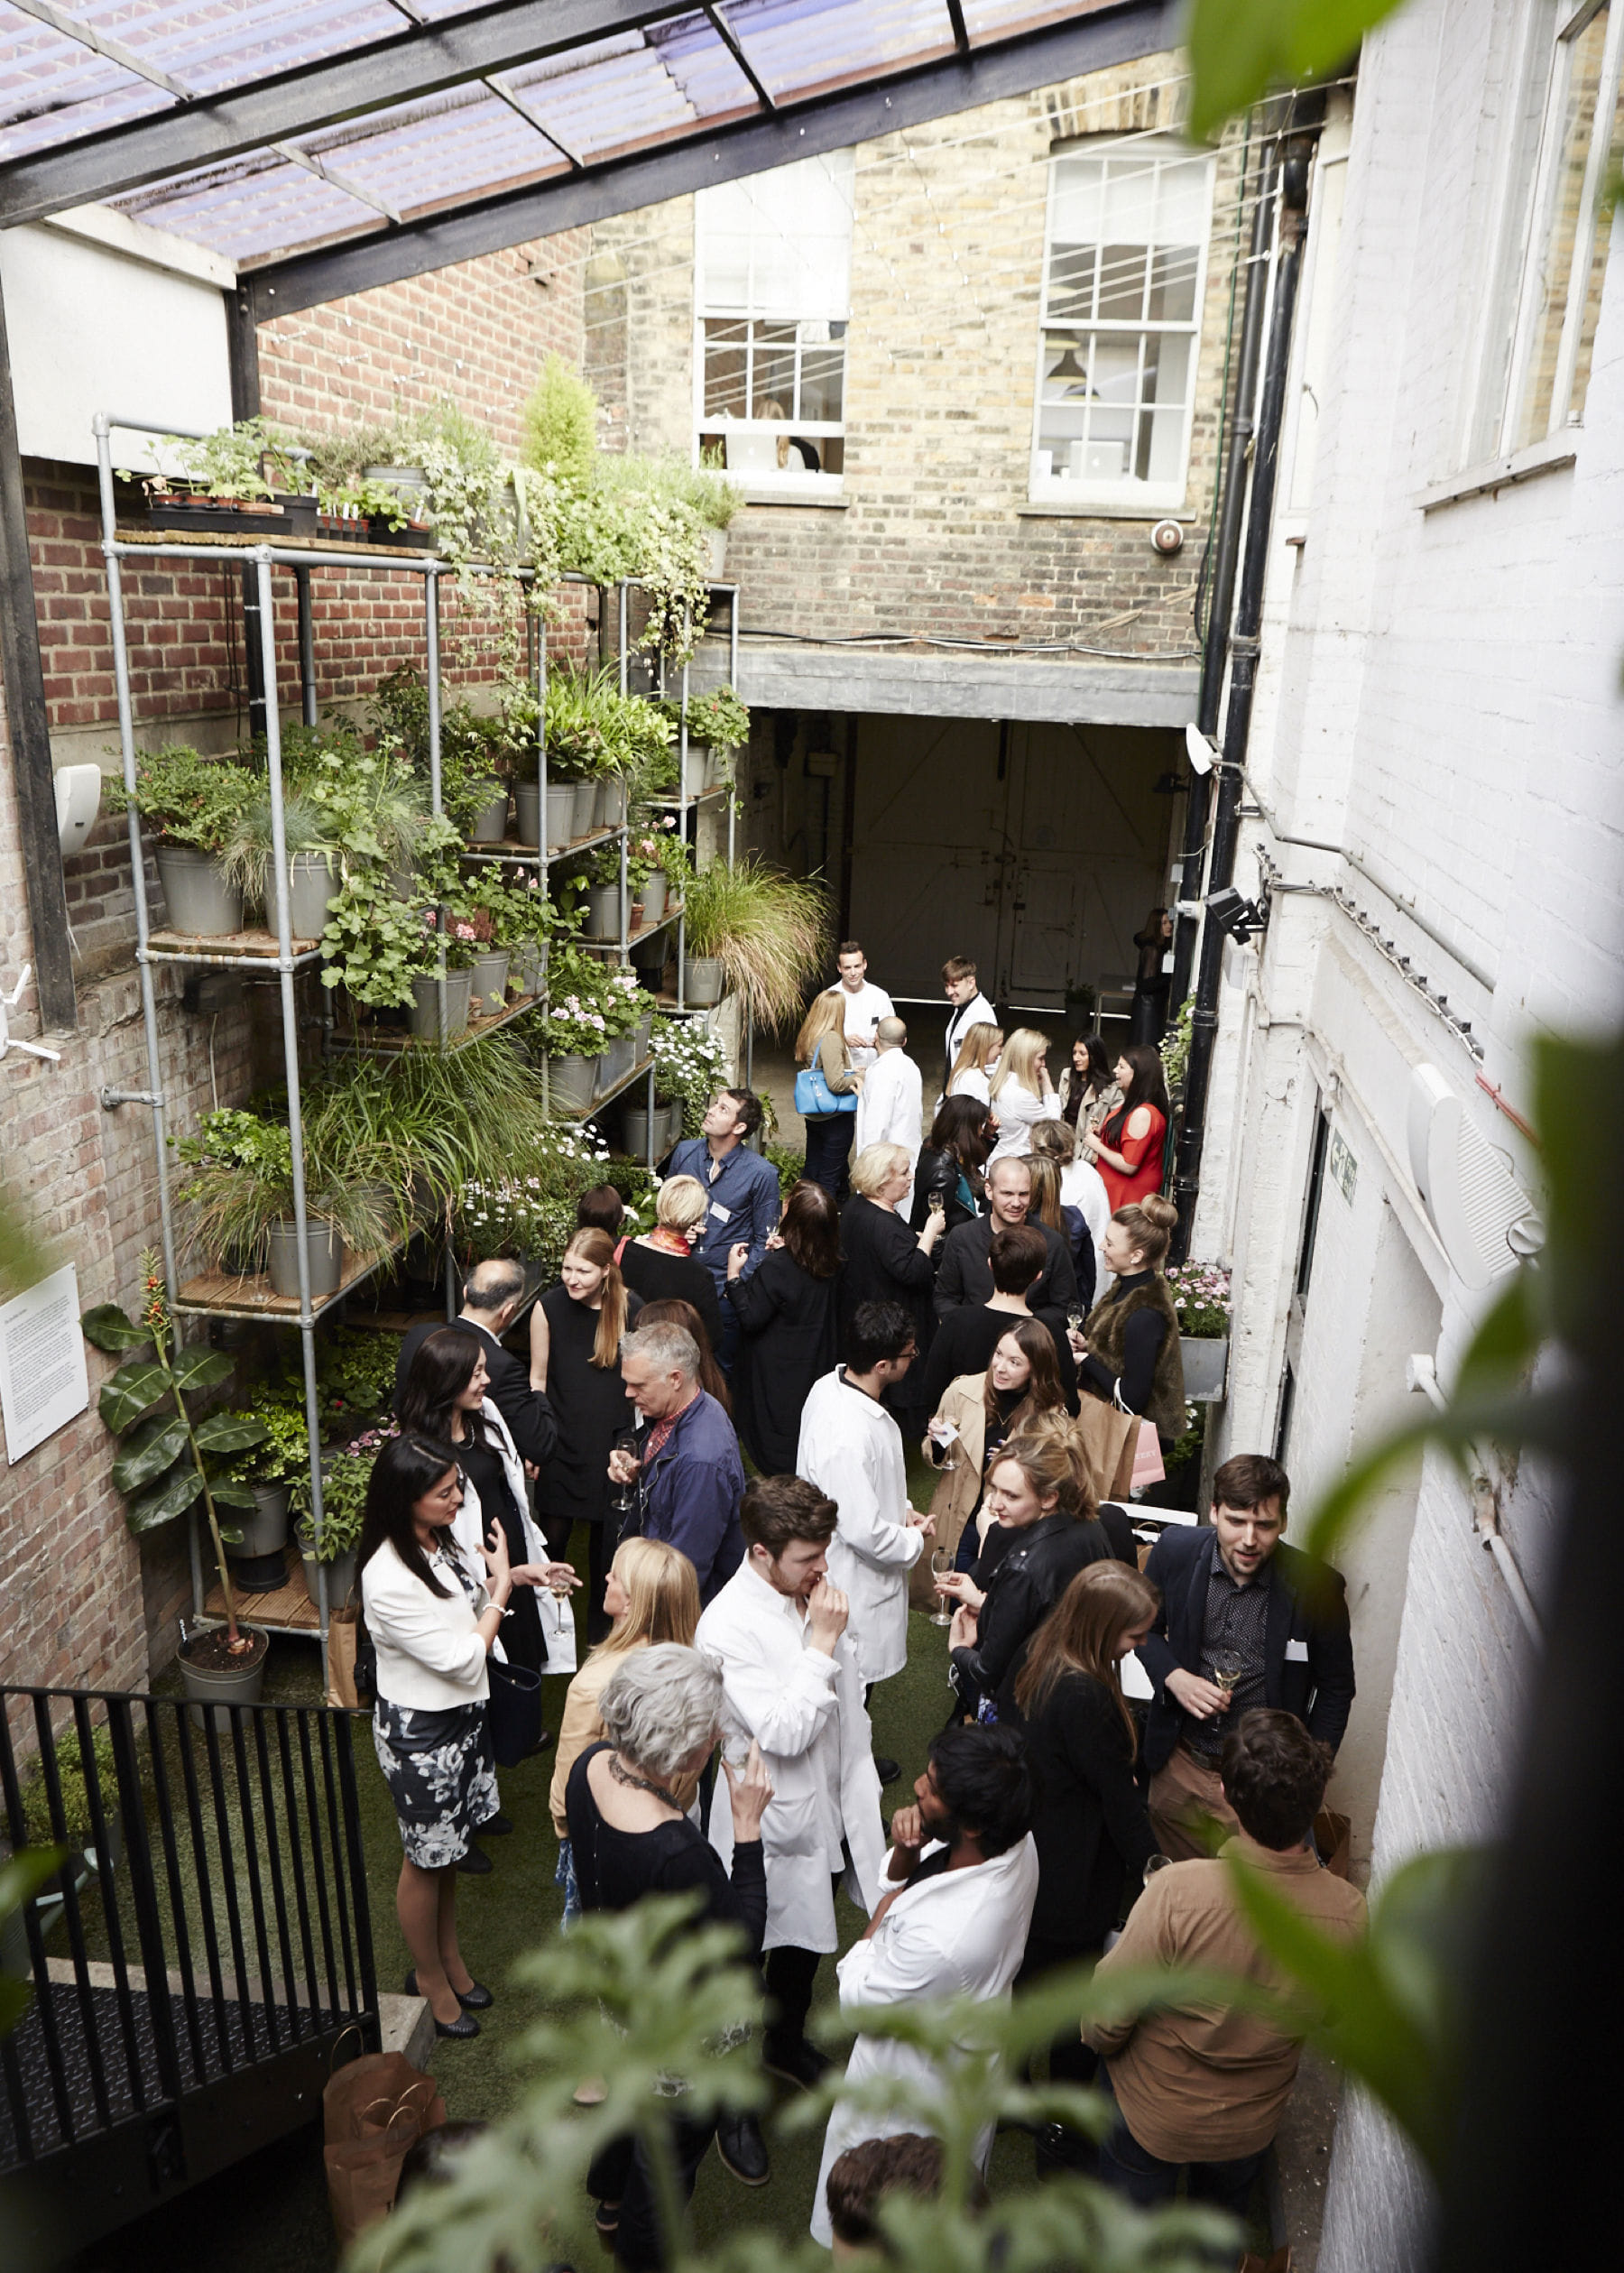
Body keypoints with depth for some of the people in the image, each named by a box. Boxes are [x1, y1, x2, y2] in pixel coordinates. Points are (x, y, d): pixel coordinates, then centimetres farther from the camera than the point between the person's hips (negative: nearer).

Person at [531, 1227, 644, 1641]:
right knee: (553, 1534, 4)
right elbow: (538, 1378, 1)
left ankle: (602, 1629, 32)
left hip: (613, 1440, 0)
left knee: (608, 1538, 12)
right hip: (562, 1441, 0)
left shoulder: (632, 1309, -9)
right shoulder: (548, 1307, -9)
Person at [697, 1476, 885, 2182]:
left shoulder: (811, 1591, -7)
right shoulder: (728, 1627, -30)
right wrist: (823, 1642, -30)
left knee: (803, 1944, 29)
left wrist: (862, 1793, 14)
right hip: (771, 1824, -7)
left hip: (828, 1809, 7)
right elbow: (782, 1733, -31)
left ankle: (787, 2043, 55)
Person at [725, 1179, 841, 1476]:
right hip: (815, 1368, 7)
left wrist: (734, 1274, -18)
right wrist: (782, 1253, 3)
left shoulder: (776, 1267, -27)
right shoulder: (828, 1262, -5)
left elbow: (751, 1318, -22)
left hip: (777, 1372, -7)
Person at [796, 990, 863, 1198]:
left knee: (811, 1169, 19)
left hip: (813, 1116, 8)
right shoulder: (831, 1039, -22)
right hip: (835, 1117, -8)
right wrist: (859, 1077, -9)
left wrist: (851, 1071, 6)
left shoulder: (808, 1037, 4)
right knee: (830, 1175, 3)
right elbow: (836, 1083, -27)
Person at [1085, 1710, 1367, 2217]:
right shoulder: (1349, 1912, -28)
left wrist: (1100, 2040, -3)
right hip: (1252, 2125, 4)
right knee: (1222, 2216, 36)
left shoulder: (1177, 1891, -40)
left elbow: (1105, 2022, -26)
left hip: (1152, 2114, -3)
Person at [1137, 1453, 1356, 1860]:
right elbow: (1145, 1628, 7)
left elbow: (1336, 1690, -2)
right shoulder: (1176, 1549, -11)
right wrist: (1173, 1677, -12)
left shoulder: (1316, 1586, -17)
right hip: (1178, 1766, 3)